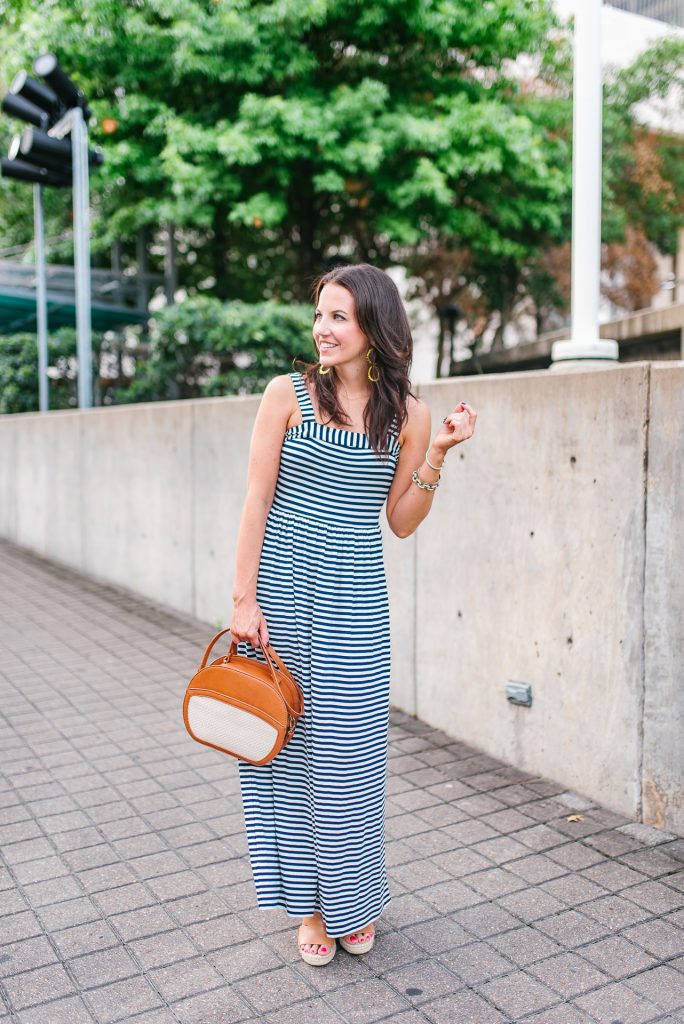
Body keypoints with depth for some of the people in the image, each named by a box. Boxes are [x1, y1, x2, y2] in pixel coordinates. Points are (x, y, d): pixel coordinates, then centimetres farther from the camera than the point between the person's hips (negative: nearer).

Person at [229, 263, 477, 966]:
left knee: (349, 746, 6)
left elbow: (401, 522, 6)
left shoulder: (406, 414, 3)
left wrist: (437, 455, -7)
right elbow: (256, 500, -3)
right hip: (283, 589, 0)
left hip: (356, 599, 1)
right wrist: (244, 599, -7)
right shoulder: (289, 394, -1)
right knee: (288, 742, 7)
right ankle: (309, 903, 26)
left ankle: (353, 898, 30)